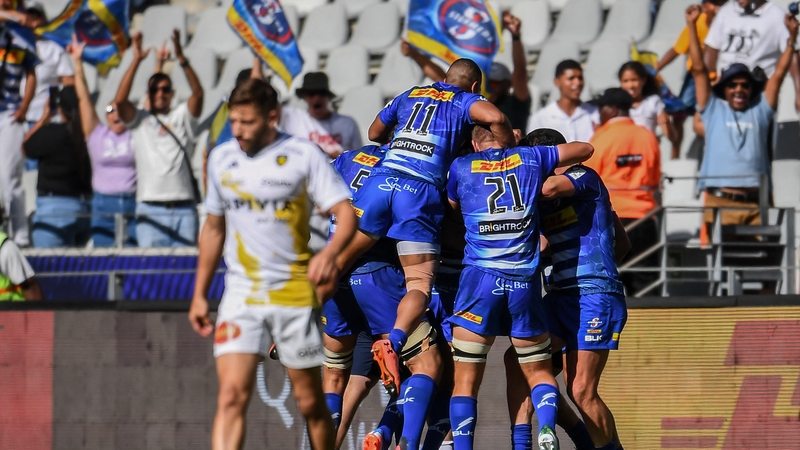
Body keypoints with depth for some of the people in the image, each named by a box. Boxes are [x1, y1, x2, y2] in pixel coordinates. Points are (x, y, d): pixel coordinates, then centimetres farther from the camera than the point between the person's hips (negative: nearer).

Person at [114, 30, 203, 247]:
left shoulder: (182, 117, 14)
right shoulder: (139, 120, 13)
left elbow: (198, 93, -2)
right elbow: (120, 100, -3)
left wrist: (181, 58, -15)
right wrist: (136, 60, -8)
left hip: (184, 209, 1)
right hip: (151, 210, -1)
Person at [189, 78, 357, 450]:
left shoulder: (303, 155, -5)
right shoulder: (222, 159, 7)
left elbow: (345, 213, -10)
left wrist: (329, 253, -31)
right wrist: (200, 293, 18)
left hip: (295, 295, -2)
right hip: (241, 295, 2)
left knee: (310, 402, 6)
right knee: (231, 396, -13)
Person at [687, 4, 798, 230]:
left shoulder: (759, 111, 17)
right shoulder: (714, 110, 14)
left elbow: (779, 74, 17)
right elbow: (699, 70, 12)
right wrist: (692, 26, 9)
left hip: (755, 203, 2)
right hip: (720, 201, -2)